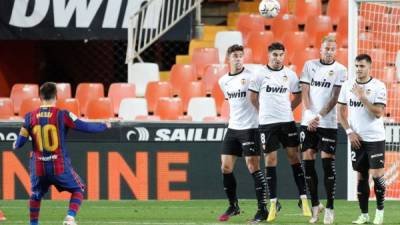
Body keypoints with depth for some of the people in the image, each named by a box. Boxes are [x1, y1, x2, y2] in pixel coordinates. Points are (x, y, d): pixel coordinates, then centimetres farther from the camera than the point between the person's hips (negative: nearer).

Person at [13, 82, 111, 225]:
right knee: (78, 190, 14)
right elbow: (85, 127, -7)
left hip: (38, 167, 3)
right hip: (60, 166, -3)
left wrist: (15, 145, 27)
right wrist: (104, 126, 10)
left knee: (36, 194, 25)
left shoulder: (30, 117, -1)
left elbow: (20, 142, 3)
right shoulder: (62, 115, -9)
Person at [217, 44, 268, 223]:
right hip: (233, 128, 6)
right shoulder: (223, 81, 10)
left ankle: (262, 209, -7)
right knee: (226, 167, 4)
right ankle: (233, 206, 18)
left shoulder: (251, 76, -9)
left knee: (253, 167, -10)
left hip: (250, 128, -6)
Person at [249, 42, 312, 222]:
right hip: (267, 124, -2)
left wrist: (288, 110, 9)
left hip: (287, 121, 2)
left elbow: (298, 96, 16)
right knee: (270, 161, 1)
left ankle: (303, 199, 3)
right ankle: (273, 202, 6)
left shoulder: (290, 75, 4)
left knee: (295, 158, -1)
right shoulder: (261, 74, -3)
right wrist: (265, 112, 9)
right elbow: (253, 97, 5)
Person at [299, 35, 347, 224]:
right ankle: (315, 205, 15)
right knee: (308, 163, 2)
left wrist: (319, 117, -14)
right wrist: (309, 115, -11)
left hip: (328, 123, -2)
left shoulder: (339, 70, 0)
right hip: (308, 122, 2)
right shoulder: (309, 65, 7)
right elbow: (304, 93, 3)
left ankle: (329, 209, 0)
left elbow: (334, 98, -5)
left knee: (328, 164, -4)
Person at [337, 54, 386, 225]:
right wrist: (350, 132, 0)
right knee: (361, 176, 6)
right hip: (357, 139, 3)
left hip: (375, 138, -3)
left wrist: (362, 97, -21)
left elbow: (378, 113, -15)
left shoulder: (378, 86, -8)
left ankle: (380, 210, 9)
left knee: (376, 174, -7)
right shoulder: (347, 86, 4)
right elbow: (341, 111, 9)